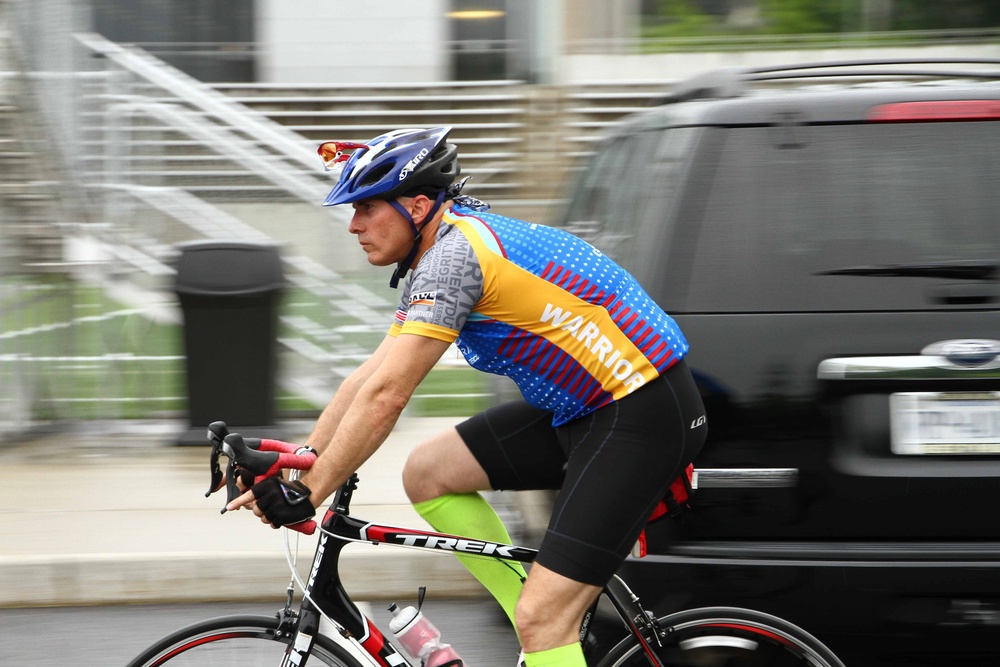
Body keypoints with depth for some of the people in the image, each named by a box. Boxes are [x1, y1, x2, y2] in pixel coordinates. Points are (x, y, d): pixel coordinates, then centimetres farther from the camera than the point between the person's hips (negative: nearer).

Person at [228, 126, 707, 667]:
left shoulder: (454, 253, -19)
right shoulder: (437, 257, 13)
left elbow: (385, 396, -22)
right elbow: (369, 377, 16)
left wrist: (309, 493, -17)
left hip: (642, 417, -10)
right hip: (582, 406, 10)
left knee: (542, 621, -14)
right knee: (427, 473, 9)